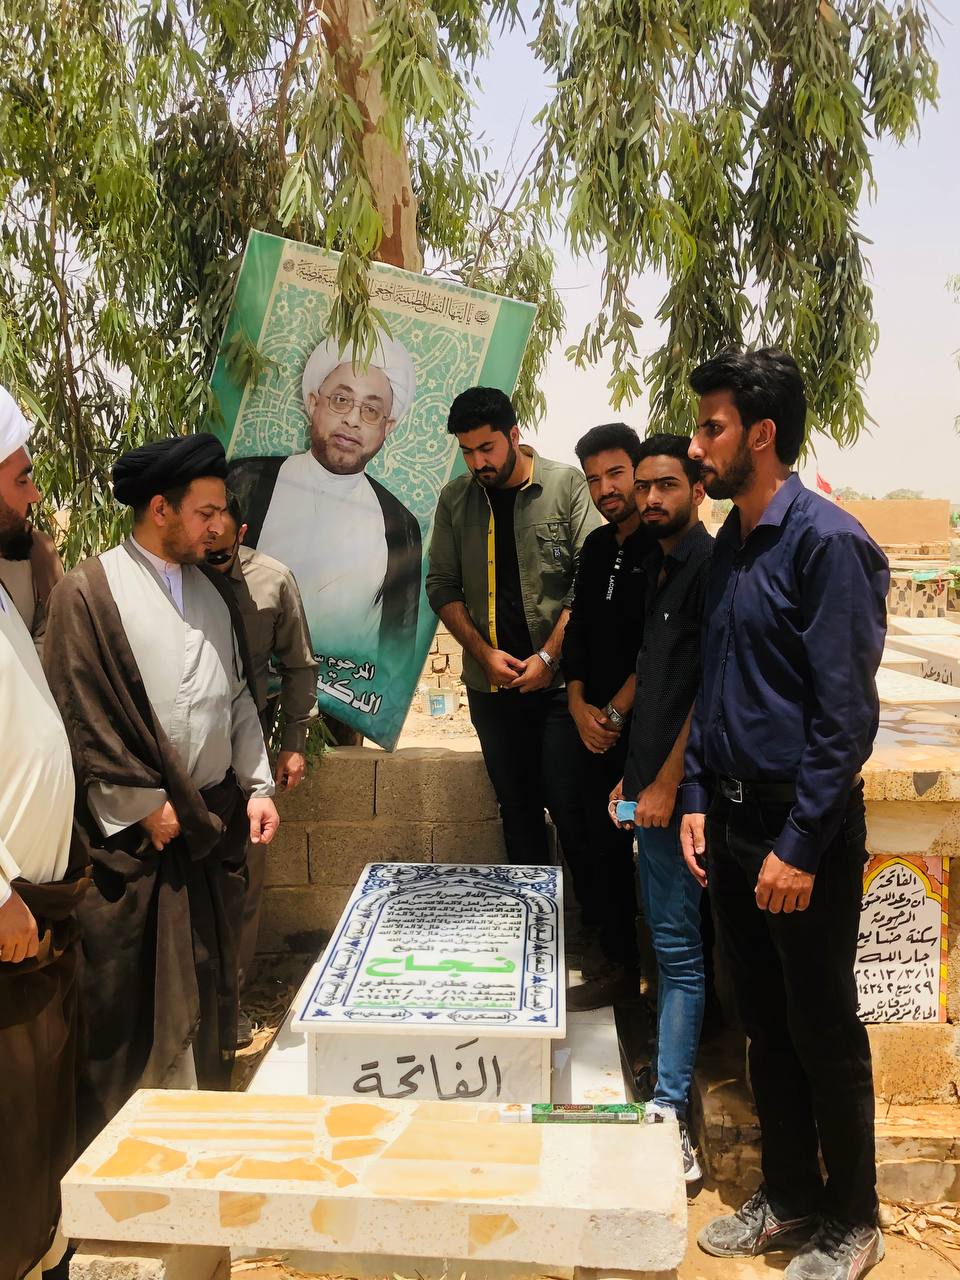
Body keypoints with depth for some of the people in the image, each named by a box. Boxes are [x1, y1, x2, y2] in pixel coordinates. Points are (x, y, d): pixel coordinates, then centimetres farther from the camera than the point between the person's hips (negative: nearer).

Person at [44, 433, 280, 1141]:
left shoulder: (211, 587, 10)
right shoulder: (90, 592, -9)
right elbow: (81, 718, -12)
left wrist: (257, 784, 5)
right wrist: (145, 805, -10)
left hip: (216, 820, 6)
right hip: (133, 836, -6)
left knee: (211, 984, 15)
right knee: (124, 997, 6)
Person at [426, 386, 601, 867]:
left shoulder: (568, 485, -4)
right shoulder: (455, 498, 7)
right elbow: (441, 586, 7)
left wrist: (548, 657, -13)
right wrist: (484, 652, -5)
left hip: (559, 679, -3)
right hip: (492, 684, 4)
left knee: (569, 805, -3)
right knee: (516, 807, 13)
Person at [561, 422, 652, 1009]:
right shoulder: (598, 546, 12)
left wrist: (615, 713, -11)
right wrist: (579, 705, 2)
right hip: (596, 725, 7)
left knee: (646, 846, 1)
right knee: (601, 843, 12)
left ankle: (622, 967, 15)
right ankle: (610, 952, 26)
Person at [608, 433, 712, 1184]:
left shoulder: (709, 567, -11)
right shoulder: (660, 568, 15)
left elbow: (708, 691, -17)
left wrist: (665, 784, -16)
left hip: (676, 790, -9)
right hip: (650, 784, 9)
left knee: (679, 951, -4)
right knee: (673, 945, 15)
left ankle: (669, 1115, 2)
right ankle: (673, 1097, 27)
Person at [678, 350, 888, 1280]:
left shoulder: (826, 541, -15)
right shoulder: (729, 546, 9)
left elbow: (846, 712, -19)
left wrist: (799, 847, -19)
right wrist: (697, 800, 8)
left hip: (804, 824, -7)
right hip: (733, 817, 8)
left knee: (823, 1030, 7)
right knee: (764, 1022, 17)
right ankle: (788, 1195, 35)